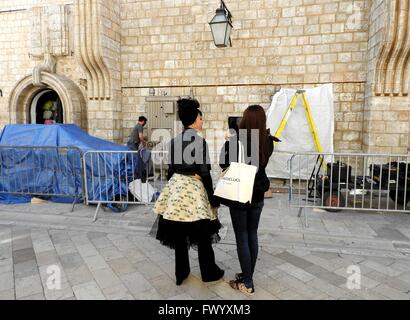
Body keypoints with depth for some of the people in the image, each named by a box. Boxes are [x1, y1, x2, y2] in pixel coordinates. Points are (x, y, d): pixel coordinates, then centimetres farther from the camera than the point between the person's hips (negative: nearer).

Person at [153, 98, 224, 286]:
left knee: (179, 234, 14)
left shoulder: (174, 141, 5)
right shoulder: (200, 141, -13)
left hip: (176, 187, 6)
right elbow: (204, 173, -14)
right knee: (203, 235, 11)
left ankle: (181, 273, 28)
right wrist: (213, 198, -6)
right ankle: (209, 273, 28)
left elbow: (170, 170, 9)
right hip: (194, 189, -5)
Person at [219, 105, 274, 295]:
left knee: (242, 238, 5)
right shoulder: (267, 142, -3)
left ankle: (246, 283, 15)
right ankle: (248, 277, 29)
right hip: (257, 194, 5)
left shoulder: (236, 140, -17)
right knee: (252, 235, 16)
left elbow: (223, 164, -6)